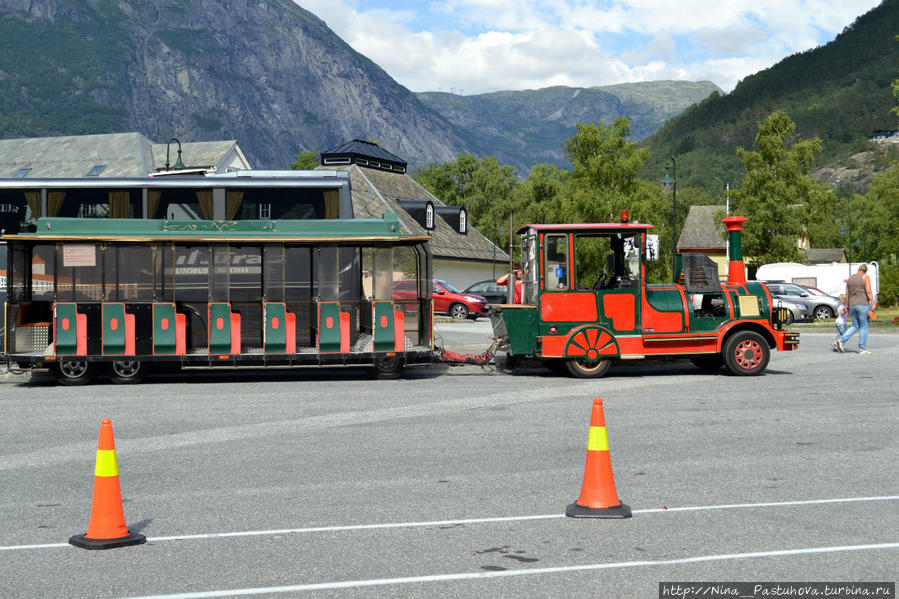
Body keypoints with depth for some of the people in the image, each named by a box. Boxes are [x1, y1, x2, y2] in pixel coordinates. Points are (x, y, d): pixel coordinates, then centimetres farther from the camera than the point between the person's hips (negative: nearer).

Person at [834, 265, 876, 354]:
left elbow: (847, 294, 12)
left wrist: (847, 306, 16)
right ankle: (862, 349, 3)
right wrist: (873, 303, -12)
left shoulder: (850, 278, 12)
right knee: (864, 327, 2)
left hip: (852, 305, 6)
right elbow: (868, 291, -14)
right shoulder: (866, 277, -5)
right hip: (863, 304, -6)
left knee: (855, 326, 14)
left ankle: (841, 340, -4)